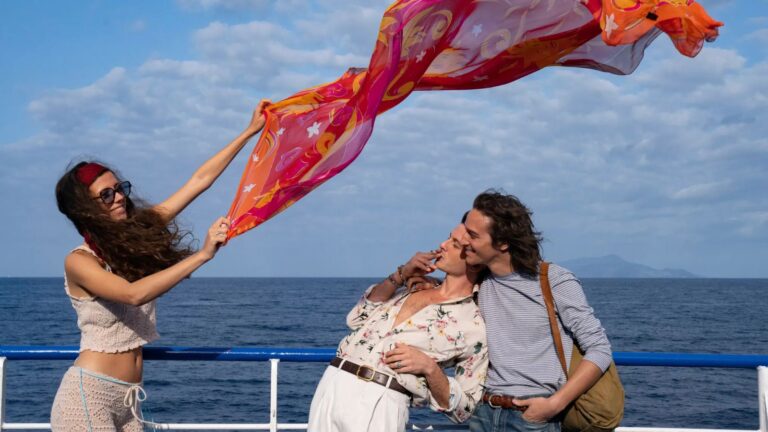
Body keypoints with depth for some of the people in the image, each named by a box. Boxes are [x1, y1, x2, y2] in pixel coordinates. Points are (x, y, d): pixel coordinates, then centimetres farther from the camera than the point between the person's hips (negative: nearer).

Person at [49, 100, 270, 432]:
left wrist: (251, 131, 6)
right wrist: (202, 255, -30)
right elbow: (133, 293, -27)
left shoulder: (139, 233, 6)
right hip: (88, 393, -6)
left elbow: (200, 179, 6)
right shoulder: (79, 261, -10)